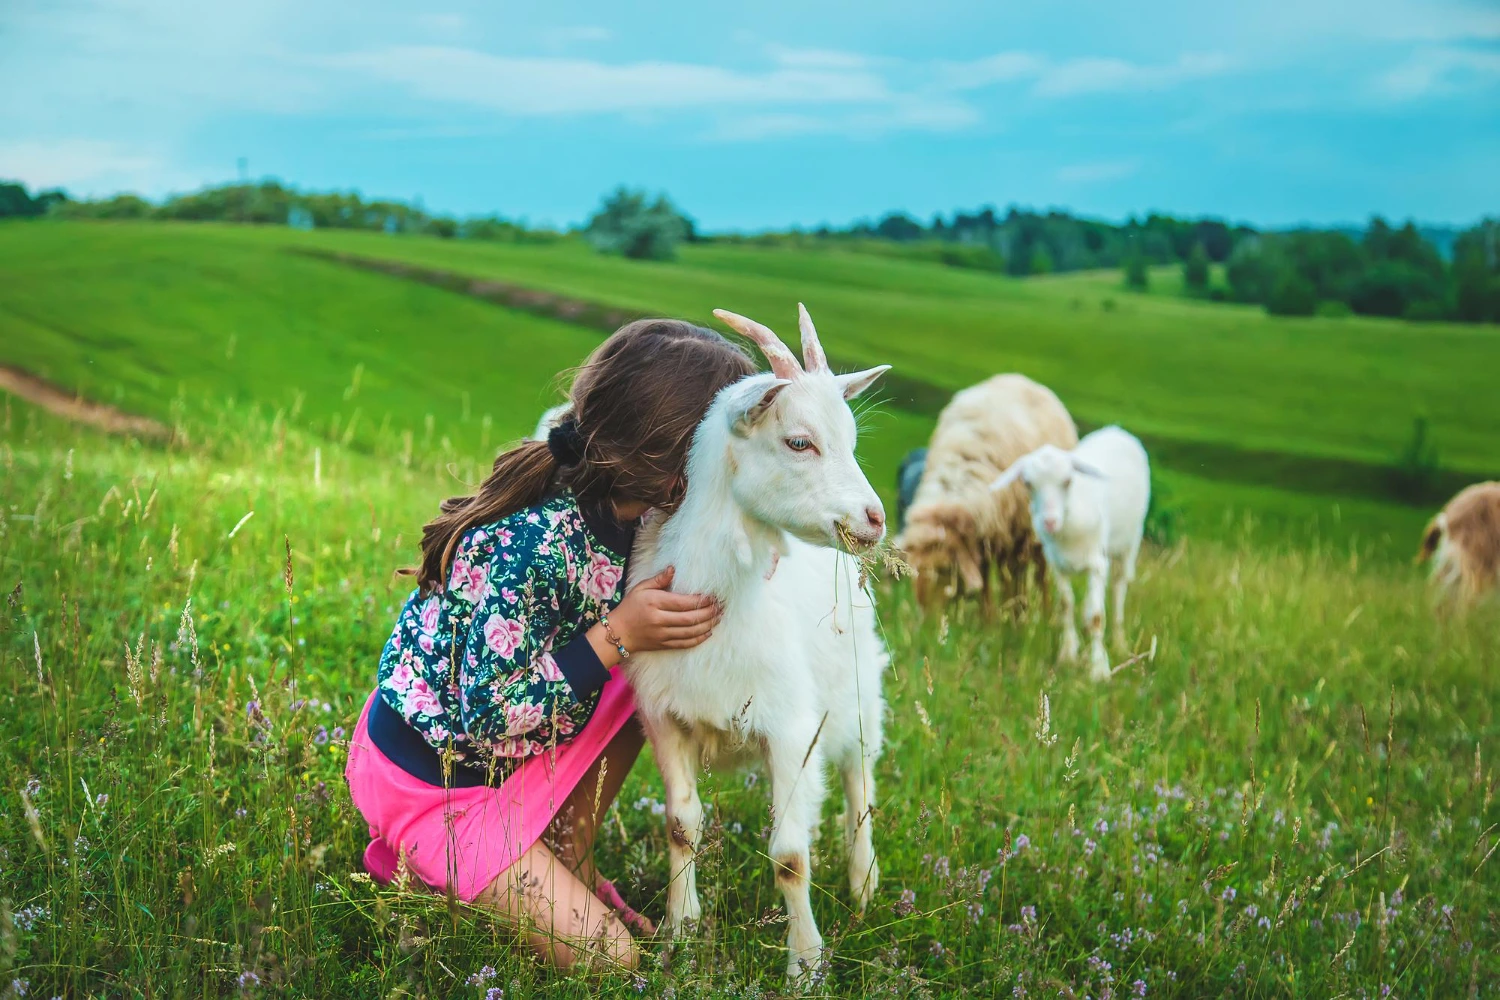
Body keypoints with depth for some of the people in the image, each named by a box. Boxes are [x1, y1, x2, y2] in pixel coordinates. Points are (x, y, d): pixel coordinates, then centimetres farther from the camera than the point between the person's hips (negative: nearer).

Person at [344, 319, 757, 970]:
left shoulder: (618, 514, -10)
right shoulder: (528, 544, -35)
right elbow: (489, 715, -28)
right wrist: (618, 637, -30)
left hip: (505, 755, 8)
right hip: (430, 781, -8)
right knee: (607, 959, -6)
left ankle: (566, 860, 10)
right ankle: (422, 866, 9)